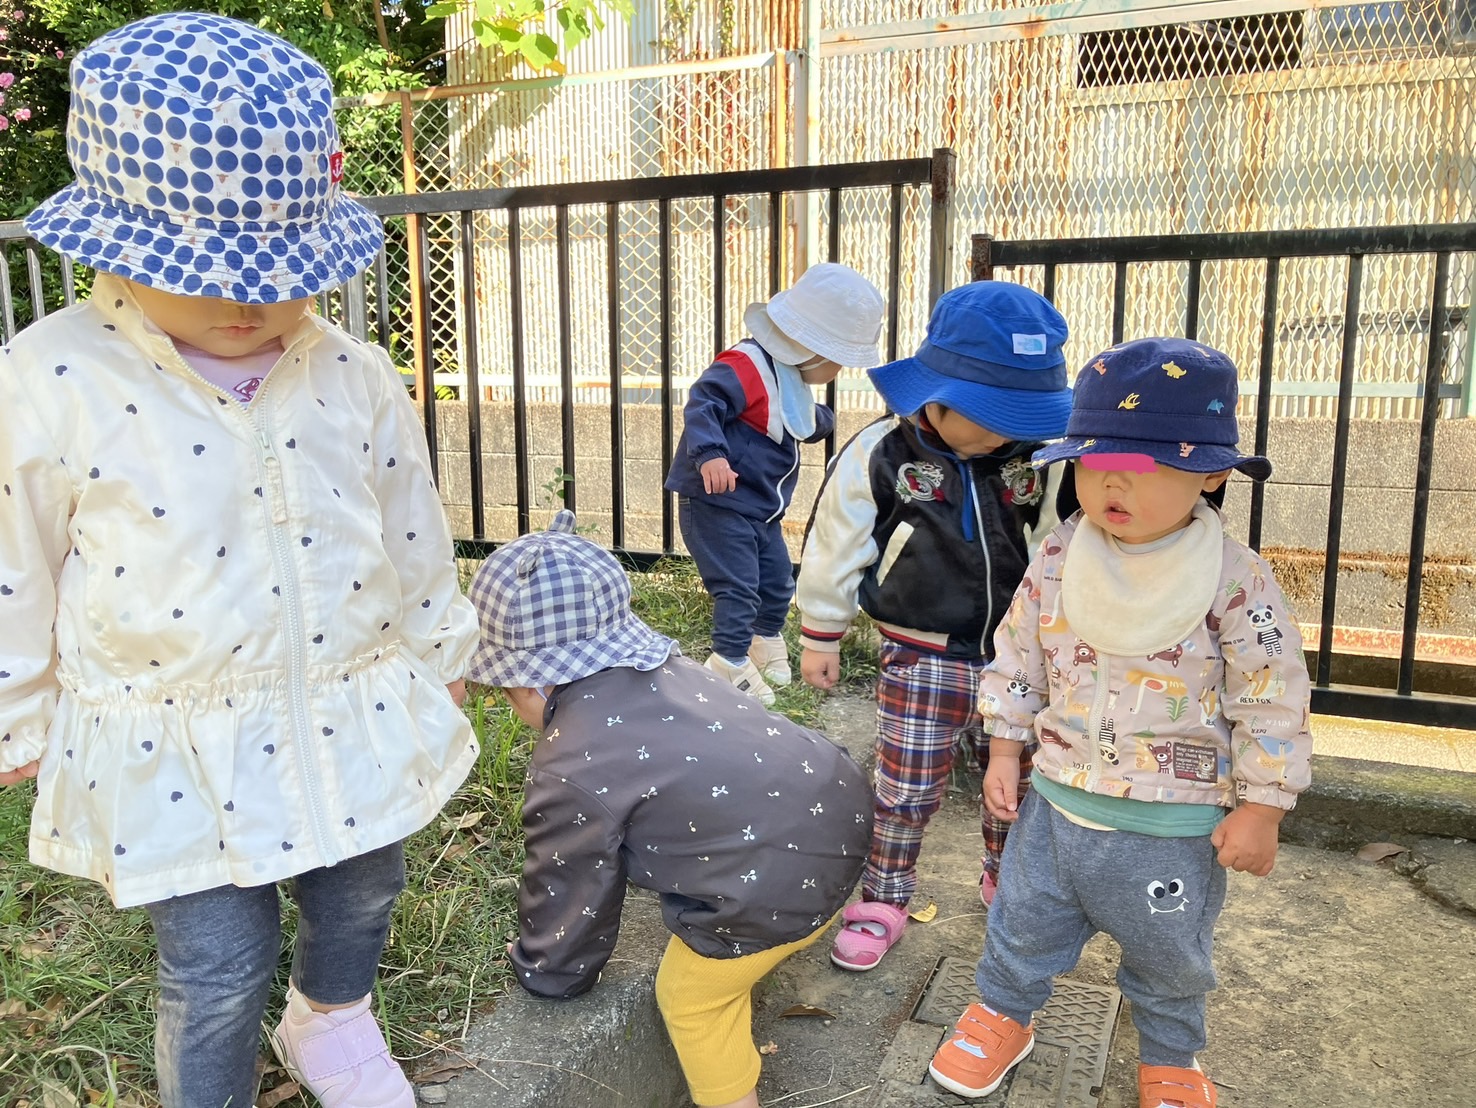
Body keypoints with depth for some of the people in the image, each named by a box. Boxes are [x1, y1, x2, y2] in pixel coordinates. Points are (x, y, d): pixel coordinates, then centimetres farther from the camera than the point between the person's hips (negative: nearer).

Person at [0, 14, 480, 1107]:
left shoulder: (357, 378, -6)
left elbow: (416, 539, 5)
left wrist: (439, 653, 14)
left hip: (355, 714, 4)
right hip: (176, 746, -3)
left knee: (362, 896, 21)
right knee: (219, 964, 8)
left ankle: (331, 1020, 53)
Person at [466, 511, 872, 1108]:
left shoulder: (571, 772, -16)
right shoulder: (663, 670, 8)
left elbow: (568, 896, -1)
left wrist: (544, 972, 21)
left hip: (781, 887, -8)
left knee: (692, 997, 19)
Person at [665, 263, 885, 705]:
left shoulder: (791, 380, 12)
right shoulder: (745, 367, -21)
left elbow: (803, 425, 29)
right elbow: (701, 405, -32)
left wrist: (819, 419, 11)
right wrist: (710, 454, -44)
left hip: (763, 507, 10)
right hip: (716, 502, -10)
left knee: (778, 579, 18)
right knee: (738, 585, -10)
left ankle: (766, 641, 40)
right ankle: (730, 662, 4)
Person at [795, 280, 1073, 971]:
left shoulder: (1036, 459, -9)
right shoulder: (880, 456, -15)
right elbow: (833, 551, -4)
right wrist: (820, 636, 4)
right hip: (922, 659, -3)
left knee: (1017, 781, 18)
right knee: (905, 788, 4)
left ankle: (1007, 880, 45)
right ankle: (884, 900, 26)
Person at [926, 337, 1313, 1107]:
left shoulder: (1235, 583, -18)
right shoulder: (1057, 561, -8)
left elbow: (1273, 704, -11)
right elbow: (1017, 656, 3)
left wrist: (1259, 809, -8)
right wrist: (1004, 751, 3)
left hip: (1174, 824, -2)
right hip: (1055, 800, 3)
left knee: (1169, 955, 21)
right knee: (1023, 923, 20)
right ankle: (1002, 1015, 47)